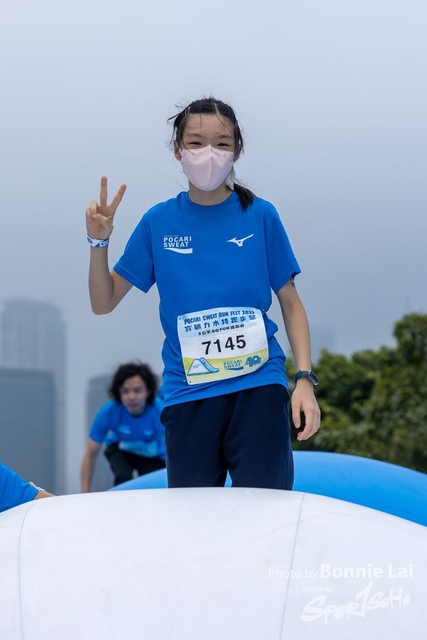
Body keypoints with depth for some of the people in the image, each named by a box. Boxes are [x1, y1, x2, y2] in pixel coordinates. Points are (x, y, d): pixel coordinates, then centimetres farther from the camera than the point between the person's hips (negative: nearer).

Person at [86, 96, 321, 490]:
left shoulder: (260, 216, 0)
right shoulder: (159, 222, 3)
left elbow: (290, 302, 6)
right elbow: (103, 303, 8)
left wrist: (305, 378, -4)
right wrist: (99, 242, -8)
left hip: (259, 385, -1)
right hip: (188, 394, 1)